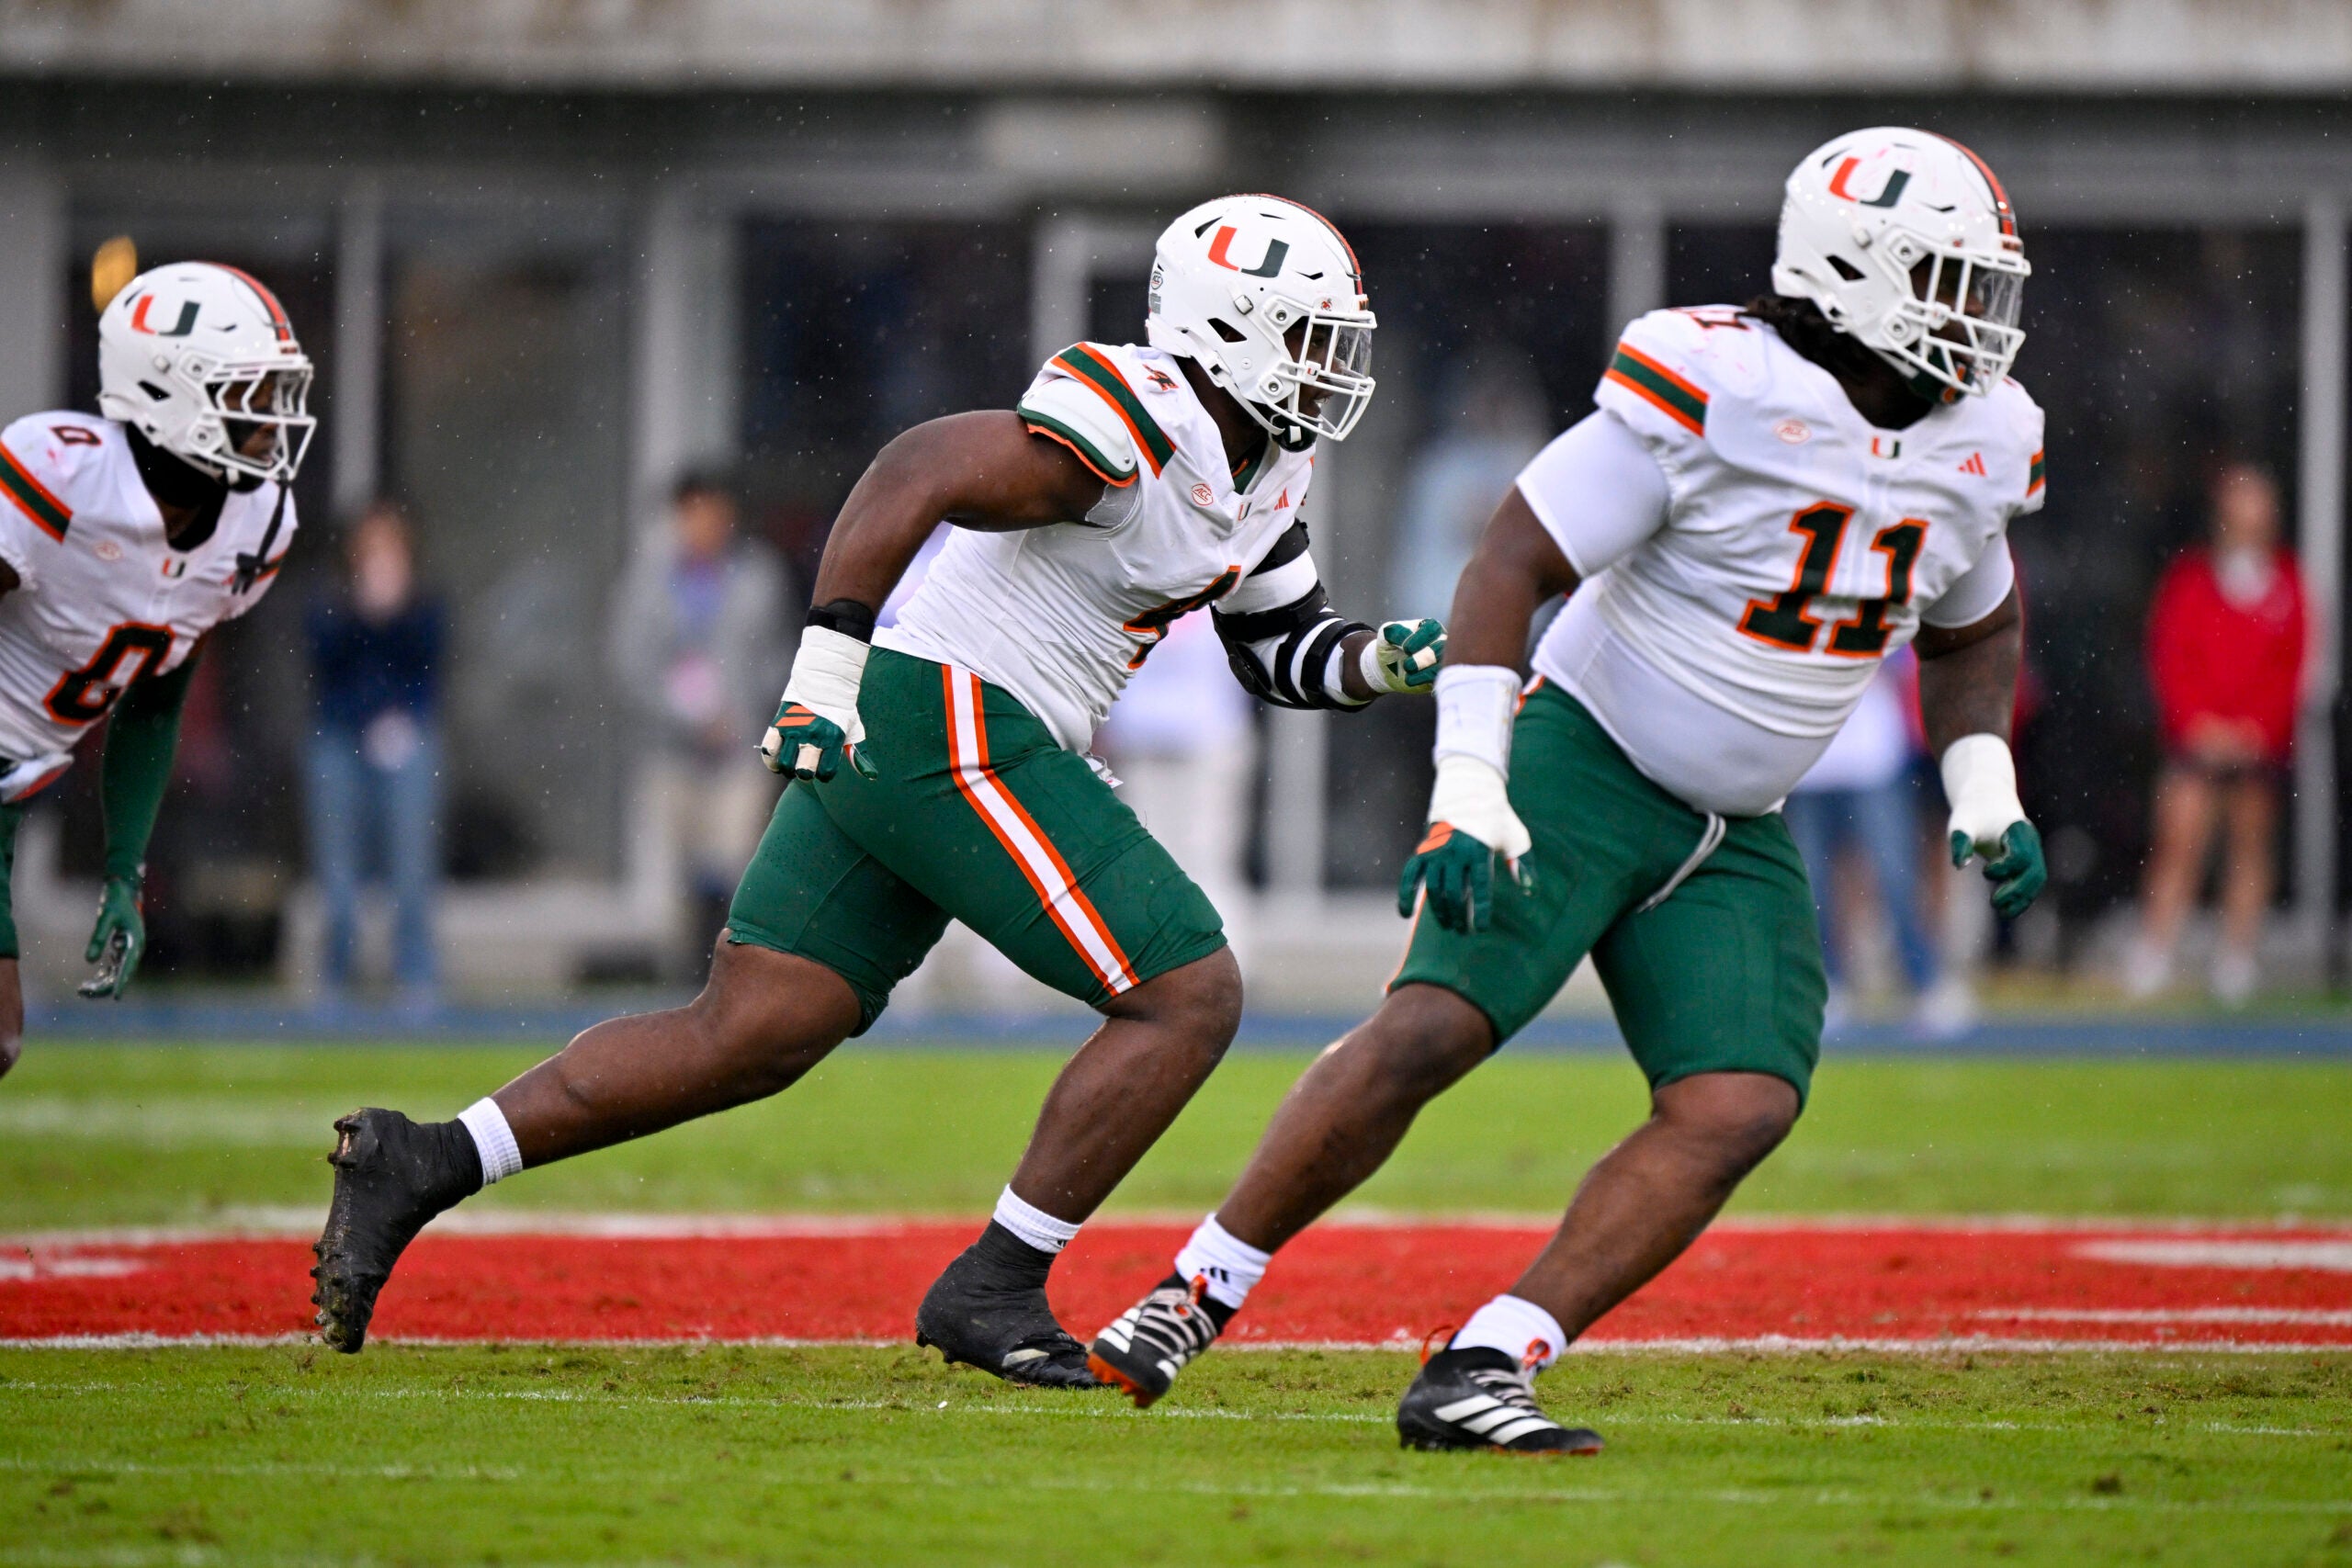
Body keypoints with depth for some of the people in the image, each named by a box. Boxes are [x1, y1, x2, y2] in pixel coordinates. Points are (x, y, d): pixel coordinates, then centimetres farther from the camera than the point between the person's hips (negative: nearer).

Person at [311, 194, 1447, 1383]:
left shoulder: (1261, 473, 17)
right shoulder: (1139, 425, -14)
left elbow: (1283, 649, 27)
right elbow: (919, 473, -21)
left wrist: (1384, 661, 7)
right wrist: (831, 651, -27)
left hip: (884, 747, 10)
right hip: (953, 729, -10)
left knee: (746, 1038, 5)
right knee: (1187, 999, -5)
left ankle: (420, 1165, 2)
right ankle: (992, 1289, -3)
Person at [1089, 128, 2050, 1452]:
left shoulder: (1977, 446, 2)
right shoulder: (1713, 389, -19)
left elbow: (1973, 632, 23)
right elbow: (1510, 565, -16)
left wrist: (1986, 795, 7)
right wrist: (1467, 792, -23)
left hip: (1734, 843, 6)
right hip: (1583, 761, -6)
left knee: (1740, 1111, -14)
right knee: (1428, 1033, -19)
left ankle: (1481, 1375, -14)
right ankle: (1197, 1295, -1)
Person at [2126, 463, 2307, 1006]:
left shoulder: (2286, 583, 7)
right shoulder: (2189, 580, 4)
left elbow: (2292, 663, 4)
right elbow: (2169, 658, 1)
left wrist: (2257, 727, -7)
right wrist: (2198, 722, -10)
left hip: (2260, 739, 2)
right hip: (2196, 734, -2)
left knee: (2250, 843, 4)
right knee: (2179, 840, -11)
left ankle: (2237, 961, 11)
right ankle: (2151, 961, -12)